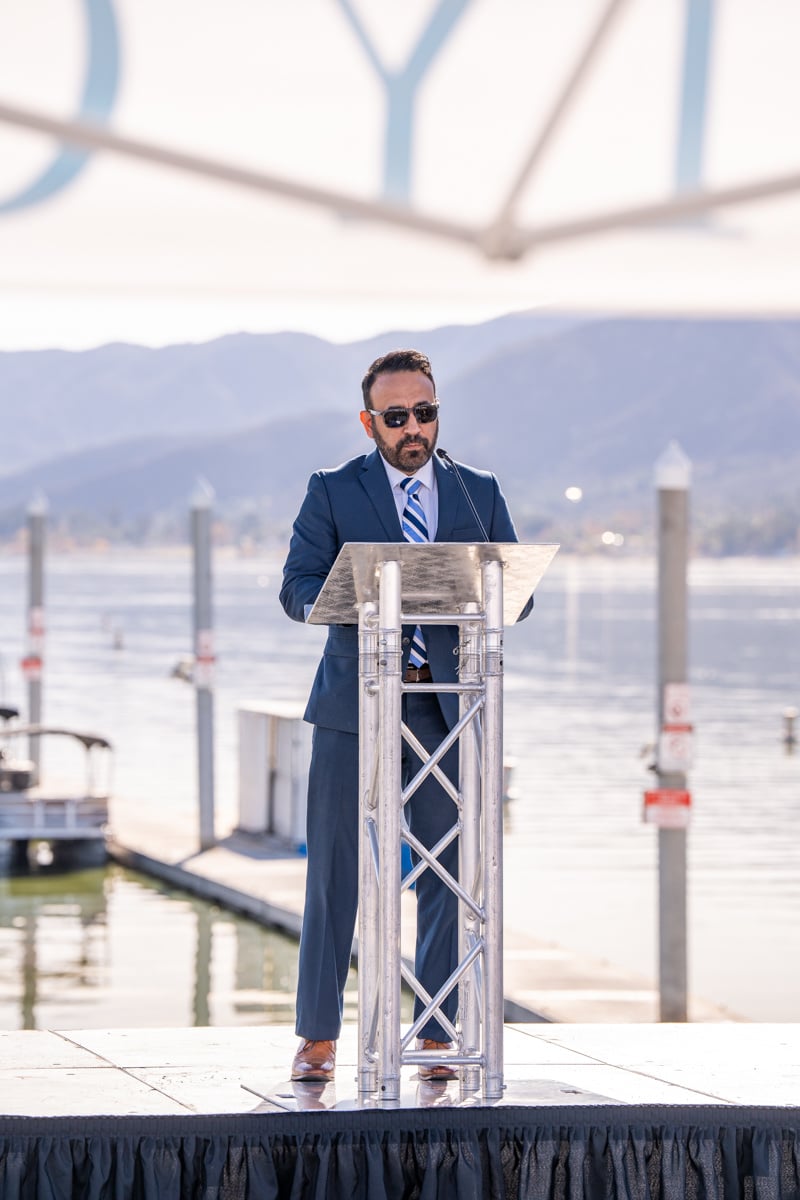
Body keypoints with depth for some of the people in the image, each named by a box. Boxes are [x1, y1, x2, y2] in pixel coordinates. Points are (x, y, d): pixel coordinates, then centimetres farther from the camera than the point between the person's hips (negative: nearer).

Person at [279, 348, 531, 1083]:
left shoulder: (479, 493, 13)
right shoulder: (333, 493, 6)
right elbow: (298, 588, -4)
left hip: (449, 704, 2)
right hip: (355, 700, -2)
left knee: (449, 872, 0)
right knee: (335, 870, -1)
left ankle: (438, 1036, 8)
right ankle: (319, 1036, 7)